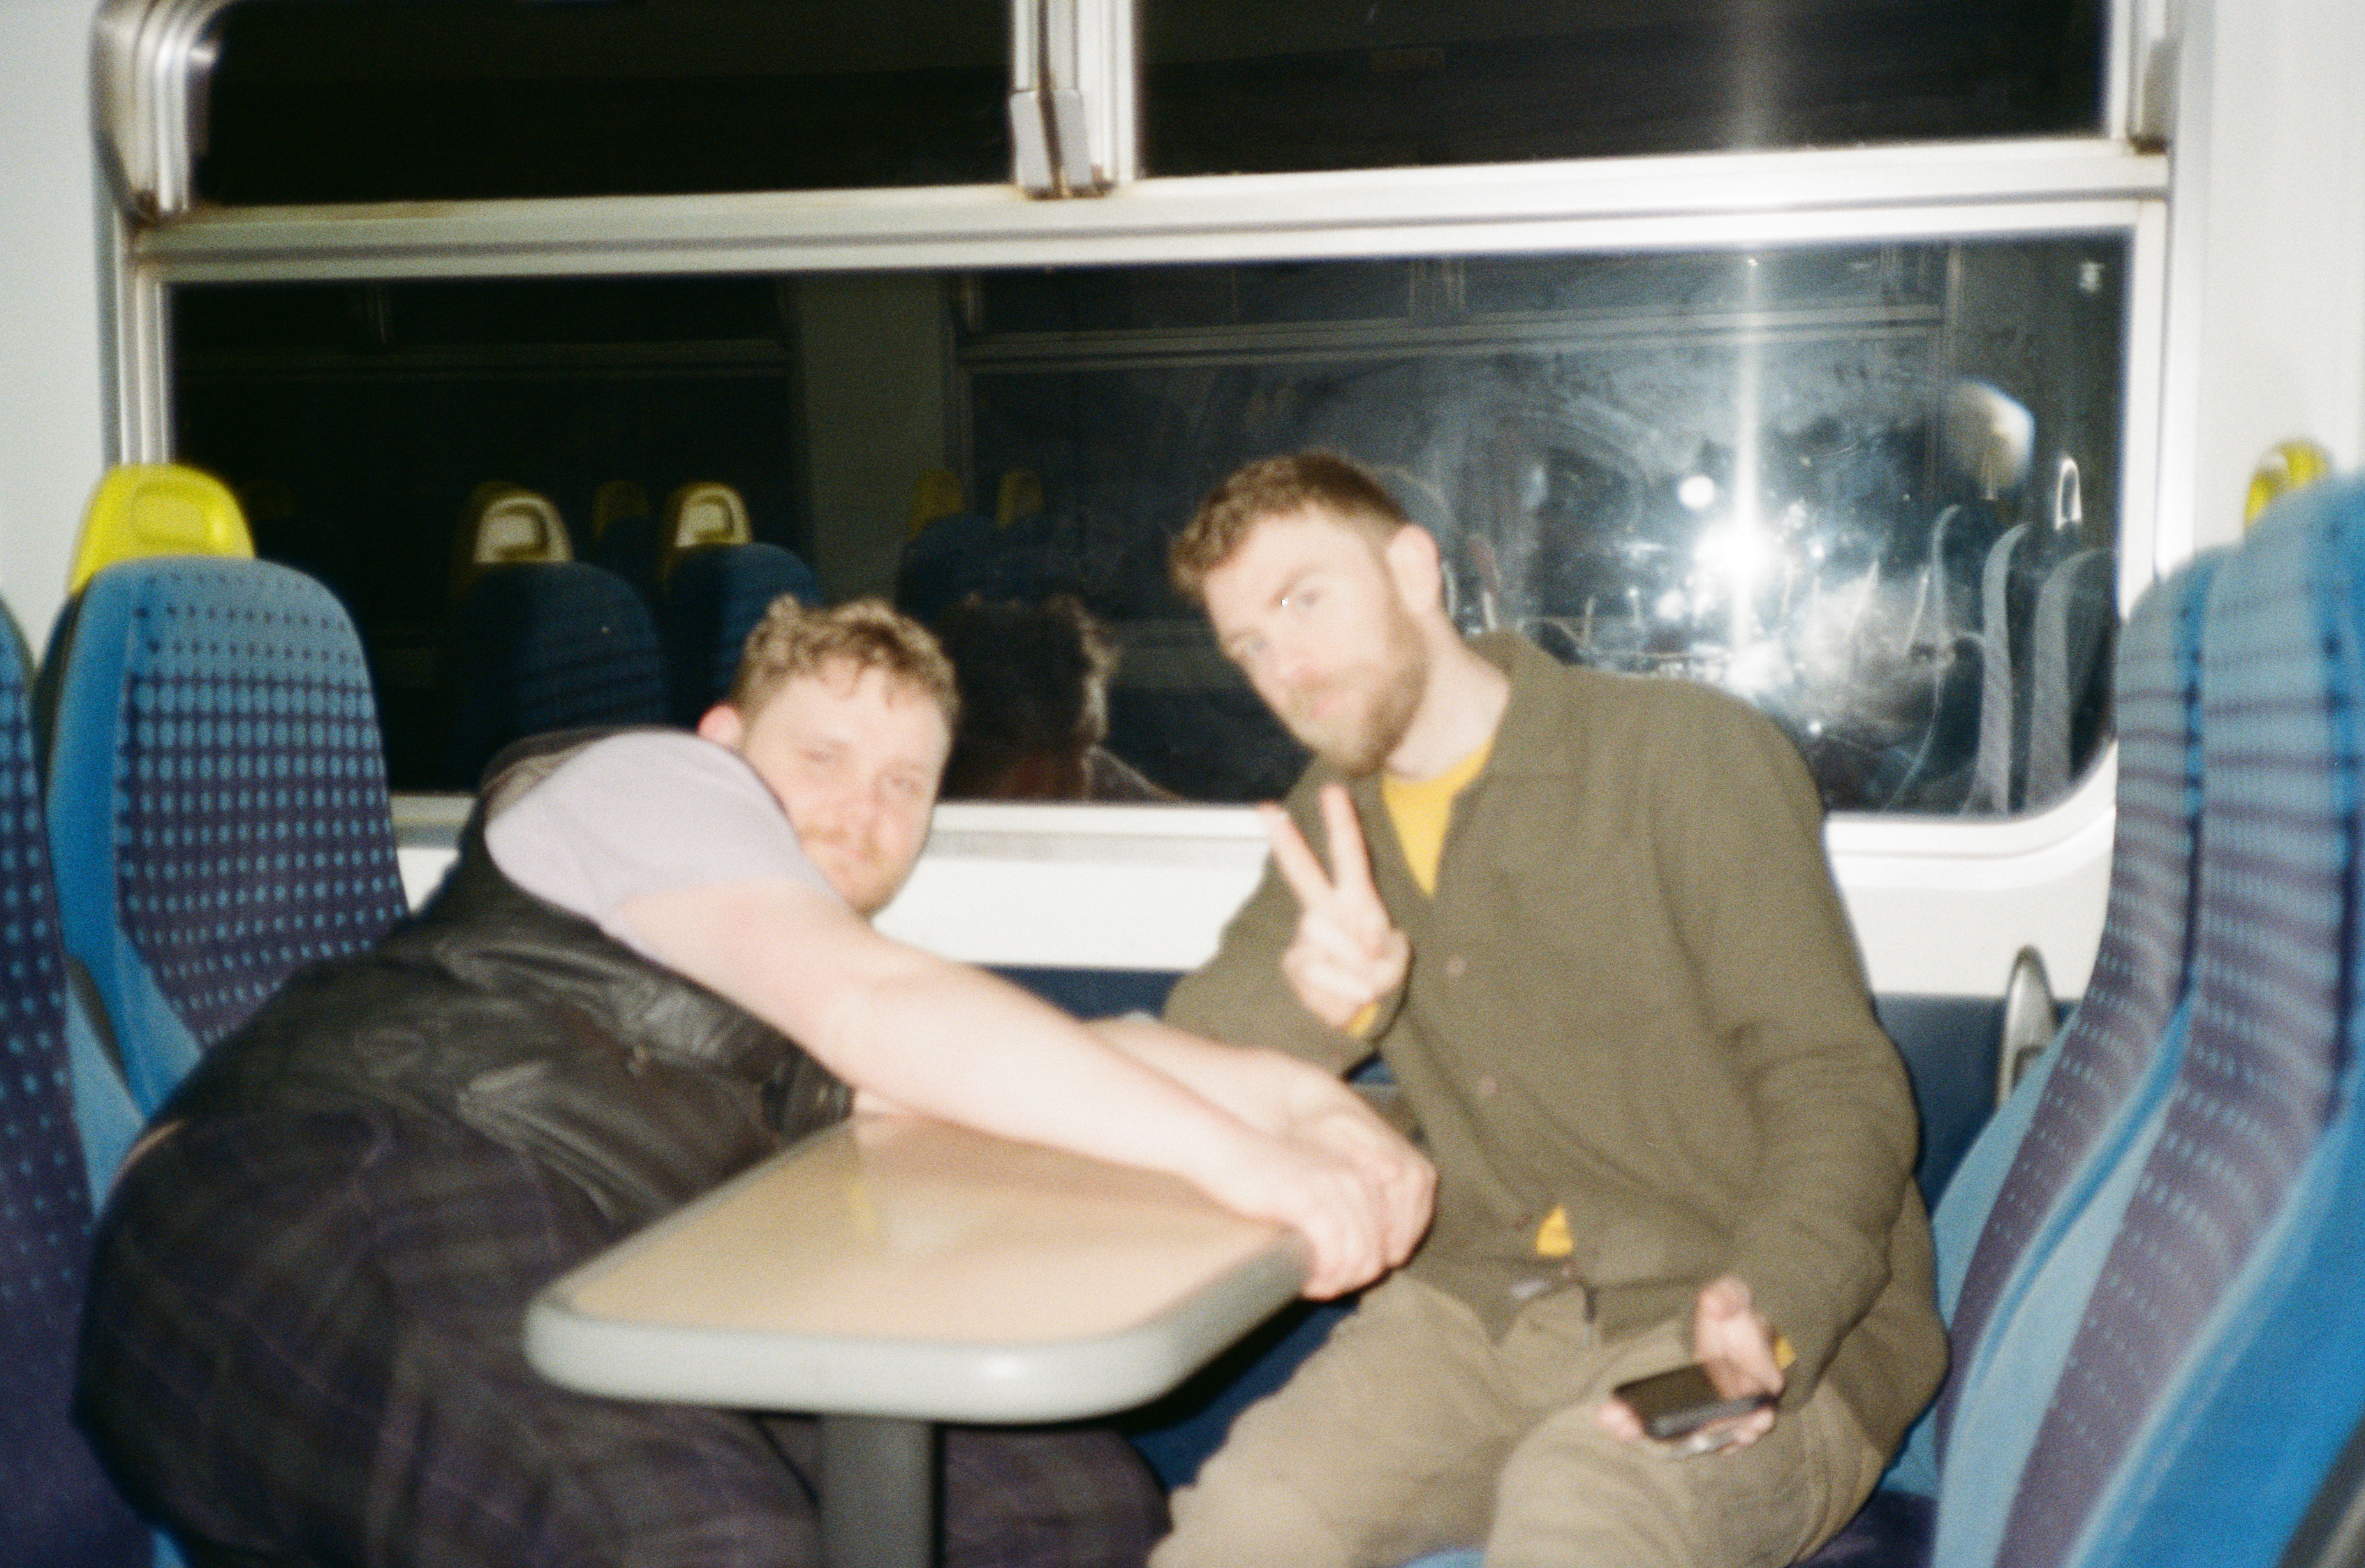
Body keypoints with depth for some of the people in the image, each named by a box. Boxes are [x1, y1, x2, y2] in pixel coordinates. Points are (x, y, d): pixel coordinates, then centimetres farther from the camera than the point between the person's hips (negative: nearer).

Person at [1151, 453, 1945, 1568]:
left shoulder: (1688, 754, -5)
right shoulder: (1335, 818, 13)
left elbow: (1836, 1085, -10)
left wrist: (1764, 1312, -29)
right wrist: (1312, 993, -18)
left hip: (1753, 1335, -4)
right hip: (1481, 1308, 4)